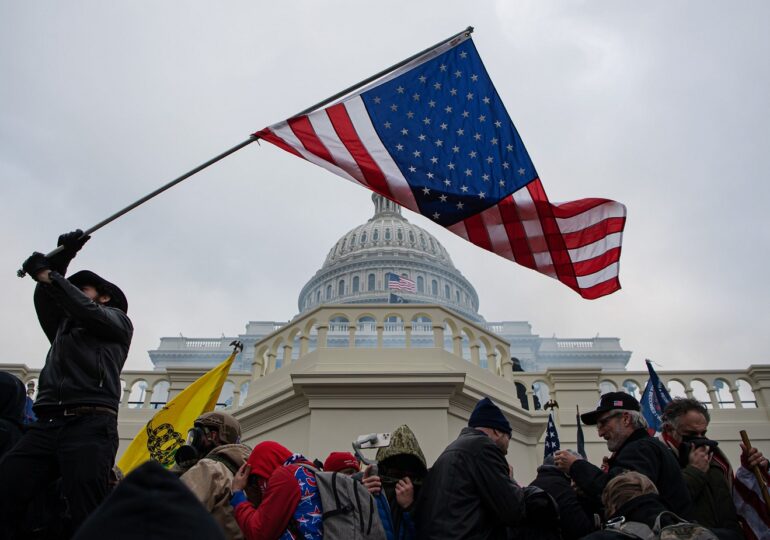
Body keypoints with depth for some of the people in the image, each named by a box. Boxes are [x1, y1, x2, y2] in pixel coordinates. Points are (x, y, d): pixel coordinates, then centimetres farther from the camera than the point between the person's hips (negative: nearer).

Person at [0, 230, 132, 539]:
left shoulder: (117, 320, 20)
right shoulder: (63, 328, 36)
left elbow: (86, 310, 0)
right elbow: (45, 300, 21)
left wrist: (47, 274, 4)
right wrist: (61, 258, 13)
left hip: (91, 425, -5)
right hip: (46, 425, 6)